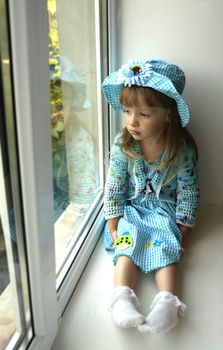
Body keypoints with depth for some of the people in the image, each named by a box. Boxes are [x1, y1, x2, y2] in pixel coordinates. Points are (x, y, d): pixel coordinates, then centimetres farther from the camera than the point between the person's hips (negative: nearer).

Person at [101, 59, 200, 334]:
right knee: (127, 244, -23)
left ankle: (167, 301, -33)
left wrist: (183, 230, -7)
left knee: (166, 246, -23)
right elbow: (114, 187, -6)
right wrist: (113, 226, -8)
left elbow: (188, 191, -7)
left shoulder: (182, 149, -14)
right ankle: (122, 296, -32)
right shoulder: (122, 146, -11)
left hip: (165, 211, -1)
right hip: (131, 210, 1)